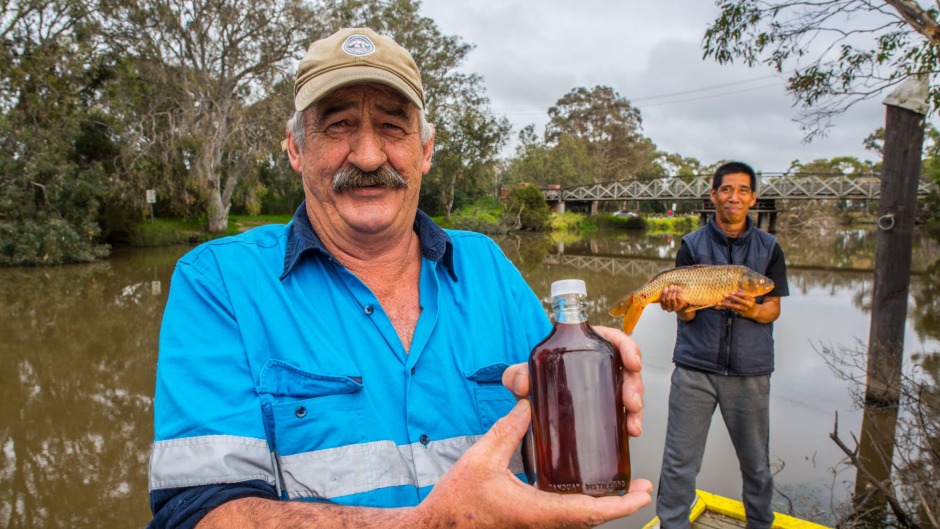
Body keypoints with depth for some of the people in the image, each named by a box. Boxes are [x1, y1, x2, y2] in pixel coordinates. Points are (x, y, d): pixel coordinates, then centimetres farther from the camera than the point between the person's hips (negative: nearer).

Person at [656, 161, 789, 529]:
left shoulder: (769, 248, 6)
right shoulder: (692, 245, 3)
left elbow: (773, 309, 5)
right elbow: (687, 315, 0)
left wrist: (751, 309, -17)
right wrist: (680, 306, -23)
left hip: (750, 370, 1)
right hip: (695, 365, -1)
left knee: (756, 461, 13)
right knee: (679, 461, 2)